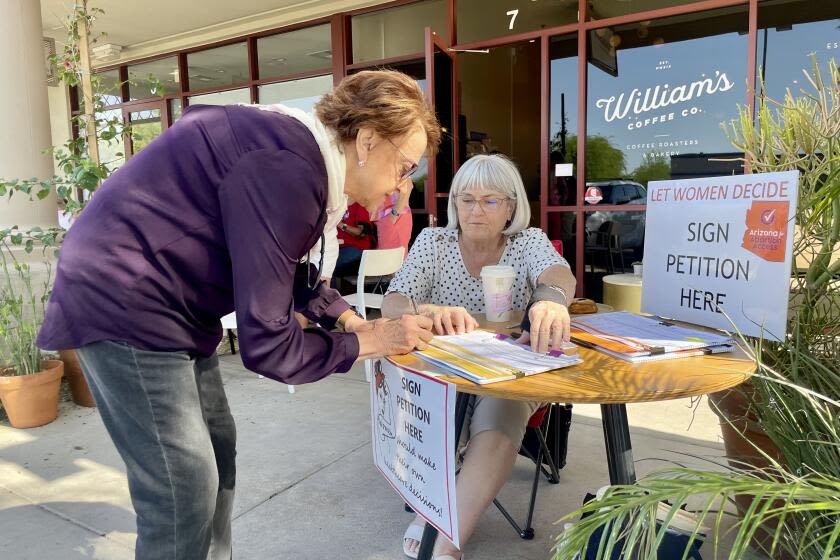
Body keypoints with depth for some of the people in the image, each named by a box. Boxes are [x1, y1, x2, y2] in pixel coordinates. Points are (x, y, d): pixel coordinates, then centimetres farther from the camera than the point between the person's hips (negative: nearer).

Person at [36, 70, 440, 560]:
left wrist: (354, 322, 5)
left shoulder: (303, 151, 3)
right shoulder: (287, 171, -27)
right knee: (183, 492, -4)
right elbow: (266, 345, -23)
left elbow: (296, 272, 17)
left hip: (171, 303, 10)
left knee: (216, 448, 17)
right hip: (123, 301, -10)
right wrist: (370, 342, -11)